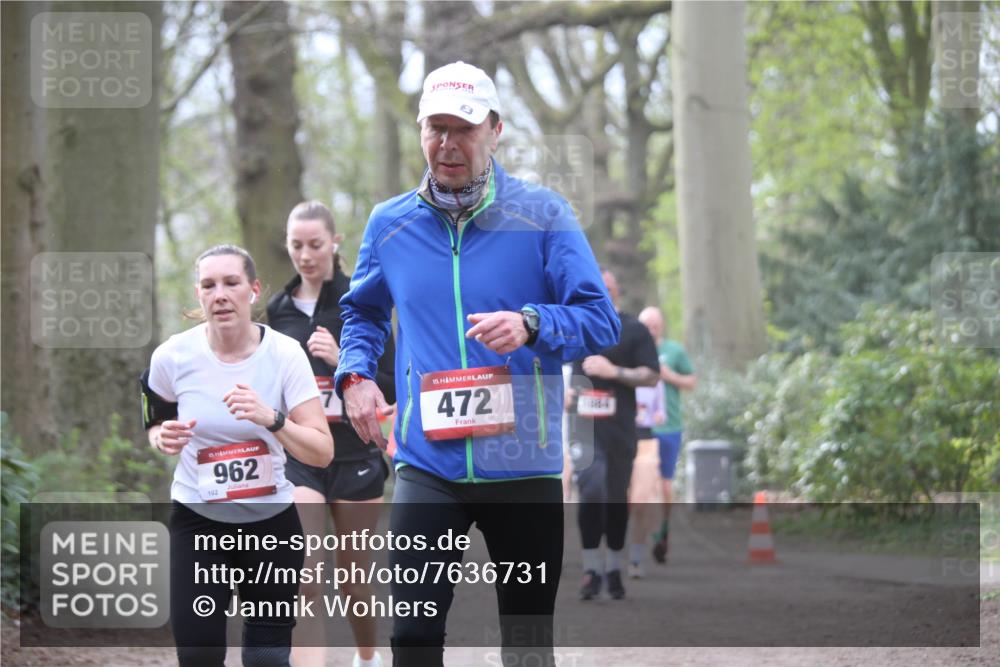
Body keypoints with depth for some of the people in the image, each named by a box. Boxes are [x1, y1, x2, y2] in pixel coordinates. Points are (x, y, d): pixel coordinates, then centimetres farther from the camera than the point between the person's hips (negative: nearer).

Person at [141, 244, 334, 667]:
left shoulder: (284, 354, -13)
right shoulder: (173, 356, -10)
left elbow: (322, 452, -17)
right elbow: (155, 425, 11)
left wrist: (271, 419, -33)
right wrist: (163, 439, -13)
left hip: (271, 520, 0)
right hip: (197, 520, 0)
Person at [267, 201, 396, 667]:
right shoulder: (279, 309, 6)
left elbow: (391, 391, -8)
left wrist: (342, 362, -22)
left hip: (355, 457, -2)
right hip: (296, 456, 2)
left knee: (354, 580, 13)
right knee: (302, 583, -15)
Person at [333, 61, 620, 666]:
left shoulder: (543, 215, -1)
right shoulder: (390, 224, 8)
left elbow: (601, 320, -5)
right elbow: (361, 311, 24)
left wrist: (532, 324, -24)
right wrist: (355, 374, 5)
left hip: (524, 466, -1)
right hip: (428, 465, 1)